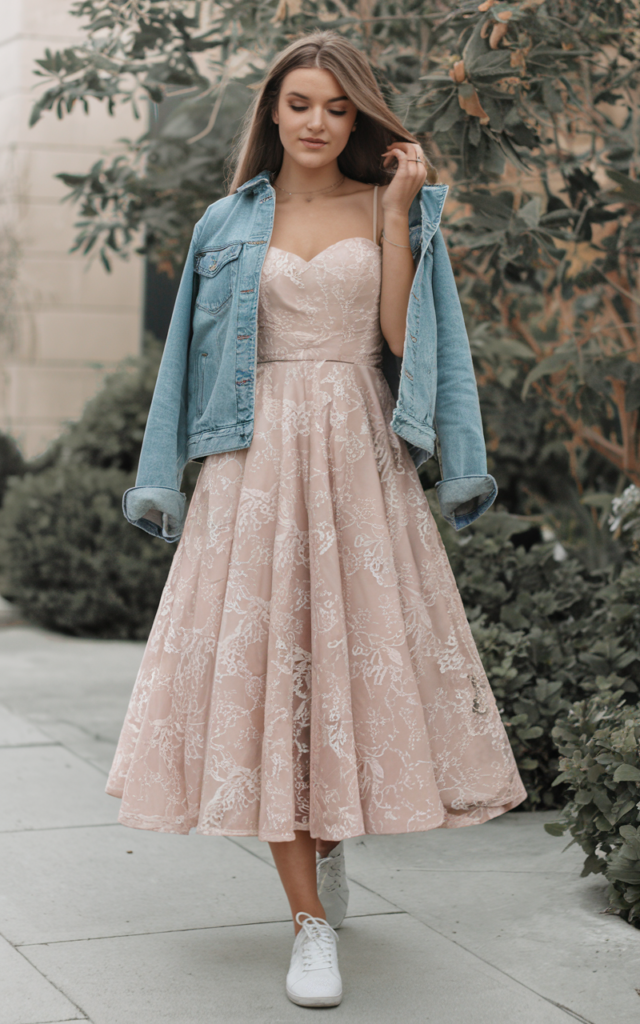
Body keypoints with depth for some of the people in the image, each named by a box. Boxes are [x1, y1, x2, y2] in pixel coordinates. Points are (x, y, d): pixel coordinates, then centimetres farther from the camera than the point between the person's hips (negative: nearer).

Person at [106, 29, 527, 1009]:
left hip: (360, 456, 0)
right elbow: (194, 359, 13)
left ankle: (333, 834, 29)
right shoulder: (228, 225, 12)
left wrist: (398, 216, -7)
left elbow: (402, 340, -4)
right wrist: (168, 480, 10)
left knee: (364, 650, -1)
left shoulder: (396, 210, 8)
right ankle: (313, 922, -2)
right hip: (257, 459, 1)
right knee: (261, 657, -7)